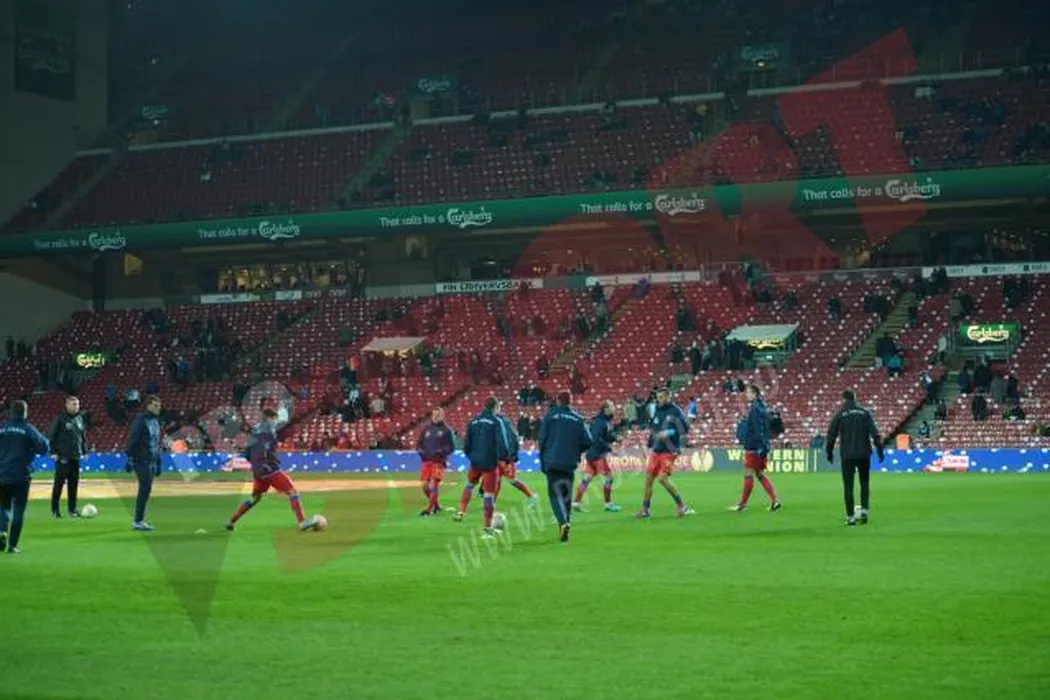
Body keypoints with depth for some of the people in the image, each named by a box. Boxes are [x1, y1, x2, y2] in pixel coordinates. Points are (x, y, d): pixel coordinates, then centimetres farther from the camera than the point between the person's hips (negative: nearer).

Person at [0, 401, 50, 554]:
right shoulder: (28, 429, -6)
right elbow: (44, 448, -8)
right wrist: (44, 441, 13)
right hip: (21, 476, -3)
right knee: (18, 510, 6)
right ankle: (12, 545, 3)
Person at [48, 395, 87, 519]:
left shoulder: (79, 418, 12)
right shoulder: (60, 418, -7)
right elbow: (51, 435, -7)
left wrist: (84, 451, 14)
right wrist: (53, 452, -12)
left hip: (76, 456, 6)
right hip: (63, 457, -6)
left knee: (74, 483, 8)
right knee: (59, 482, -3)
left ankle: (72, 508, 15)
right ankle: (55, 509, 3)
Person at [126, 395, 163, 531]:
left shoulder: (156, 421, 16)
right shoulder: (140, 420, -10)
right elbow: (132, 440, -15)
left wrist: (158, 463, 21)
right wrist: (130, 459, -20)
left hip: (152, 461, 8)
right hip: (141, 460, -8)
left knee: (146, 490, 8)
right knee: (145, 488, -12)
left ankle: (138, 521, 14)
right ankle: (138, 521, -9)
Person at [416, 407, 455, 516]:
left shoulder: (446, 430, 2)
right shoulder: (426, 429, 14)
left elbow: (452, 447, 0)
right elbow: (419, 444, 18)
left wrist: (441, 451, -16)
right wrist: (421, 451, -3)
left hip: (439, 461, -5)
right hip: (427, 460, 5)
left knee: (433, 484, -14)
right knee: (425, 486, 1)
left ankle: (429, 508, -9)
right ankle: (436, 505, 21)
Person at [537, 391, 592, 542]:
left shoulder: (550, 417, 1)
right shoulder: (578, 419, 4)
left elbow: (542, 440, -1)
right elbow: (587, 443, 0)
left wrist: (543, 462, 10)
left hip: (552, 462, -2)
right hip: (570, 463, 2)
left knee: (555, 494, -4)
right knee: (567, 494, 15)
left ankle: (563, 522, -25)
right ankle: (566, 521, 14)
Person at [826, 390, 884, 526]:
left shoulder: (839, 415, 0)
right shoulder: (864, 413, 4)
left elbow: (831, 435, 1)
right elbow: (874, 433, -3)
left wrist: (830, 452, 13)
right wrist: (879, 449, 0)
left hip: (847, 455, -1)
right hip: (864, 454, 1)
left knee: (848, 486, 3)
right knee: (865, 483, 16)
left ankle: (850, 517, 1)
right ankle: (864, 510, 2)